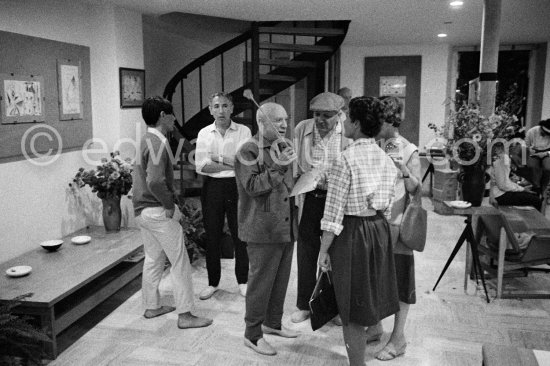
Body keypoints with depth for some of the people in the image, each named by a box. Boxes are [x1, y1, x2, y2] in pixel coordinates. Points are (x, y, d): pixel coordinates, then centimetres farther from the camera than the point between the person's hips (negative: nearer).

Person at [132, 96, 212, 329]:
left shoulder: (147, 140, 12)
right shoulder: (158, 143, -19)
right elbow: (155, 182, -30)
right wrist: (170, 204, -16)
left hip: (143, 211, 10)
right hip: (158, 211, -10)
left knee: (153, 258, 20)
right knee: (180, 262, -2)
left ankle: (152, 306, 31)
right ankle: (185, 315, 4)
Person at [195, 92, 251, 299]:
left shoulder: (243, 131, -1)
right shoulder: (204, 133, 5)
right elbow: (201, 166, -6)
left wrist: (217, 159, -12)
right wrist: (231, 165, -12)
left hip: (237, 187, -2)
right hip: (212, 187, 2)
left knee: (240, 235, 6)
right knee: (212, 236, 9)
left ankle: (243, 281, 23)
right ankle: (213, 283, 23)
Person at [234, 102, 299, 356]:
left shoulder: (282, 147, 14)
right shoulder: (249, 151, -12)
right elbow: (252, 187, -22)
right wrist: (278, 167, -25)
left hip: (286, 227, 8)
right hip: (263, 229, -8)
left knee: (281, 279, 16)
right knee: (261, 282, 0)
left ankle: (272, 323, 34)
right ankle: (252, 334, 15)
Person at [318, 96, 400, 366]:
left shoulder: (346, 159, -17)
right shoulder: (386, 159, 4)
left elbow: (334, 211, -16)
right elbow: (388, 207, 10)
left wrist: (324, 249, -9)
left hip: (351, 233, -7)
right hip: (380, 231, 7)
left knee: (352, 310, 7)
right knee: (367, 301, 22)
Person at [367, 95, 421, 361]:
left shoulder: (409, 151, -7)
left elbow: (415, 190, -8)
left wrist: (404, 170, -24)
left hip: (395, 225, -5)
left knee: (399, 279, 4)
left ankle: (398, 338, 16)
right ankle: (375, 327, 31)